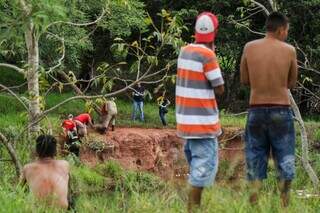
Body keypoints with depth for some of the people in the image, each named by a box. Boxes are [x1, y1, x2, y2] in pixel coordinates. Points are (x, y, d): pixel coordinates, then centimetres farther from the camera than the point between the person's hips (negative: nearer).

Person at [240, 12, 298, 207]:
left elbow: (244, 80, 8)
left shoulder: (249, 48, 0)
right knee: (285, 160, 7)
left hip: (256, 110, 2)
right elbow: (292, 84, 6)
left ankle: (254, 205, 8)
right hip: (281, 111, -2)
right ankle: (285, 204, 8)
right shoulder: (289, 50, -4)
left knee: (255, 157, 9)